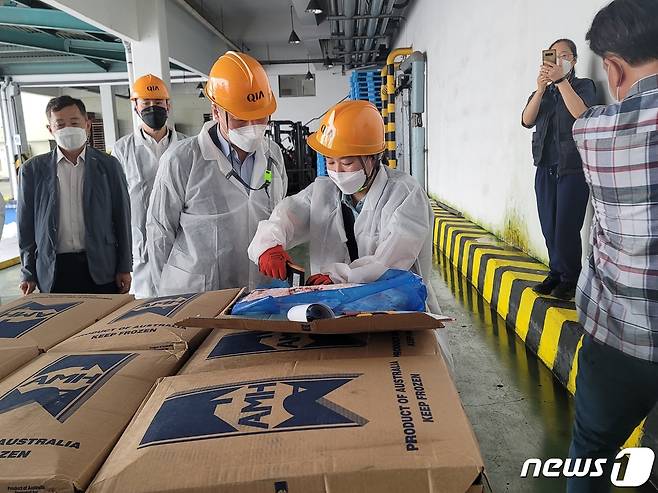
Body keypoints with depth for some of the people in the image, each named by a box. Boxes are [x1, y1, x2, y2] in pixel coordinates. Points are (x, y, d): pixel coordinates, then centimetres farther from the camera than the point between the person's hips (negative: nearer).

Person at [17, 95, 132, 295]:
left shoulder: (108, 165, 2)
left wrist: (124, 268, 1)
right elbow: (25, 224, 8)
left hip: (101, 269, 0)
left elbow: (122, 218, 3)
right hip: (53, 270, 1)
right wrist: (28, 274, 5)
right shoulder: (33, 169, 5)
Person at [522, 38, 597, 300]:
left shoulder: (584, 85, 6)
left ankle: (570, 279, 4)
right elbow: (527, 121, -2)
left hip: (572, 168, -4)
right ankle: (556, 273, 15)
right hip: (545, 168, 4)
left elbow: (581, 113, -16)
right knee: (549, 227, 4)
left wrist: (561, 81, -16)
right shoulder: (541, 92, 18)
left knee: (566, 227, -7)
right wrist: (541, 89, -14)